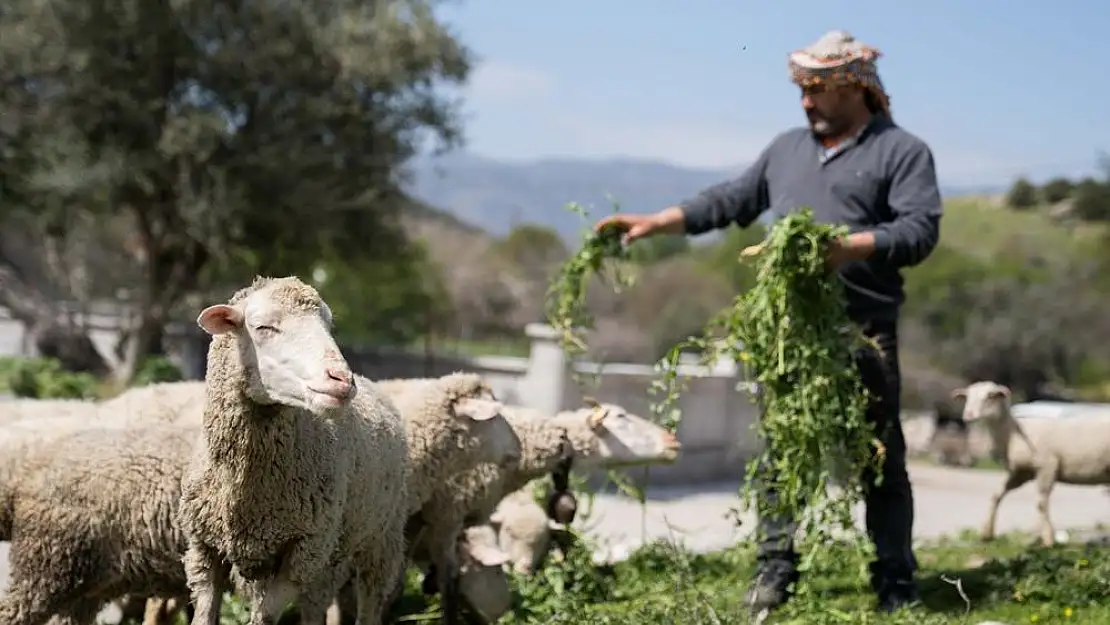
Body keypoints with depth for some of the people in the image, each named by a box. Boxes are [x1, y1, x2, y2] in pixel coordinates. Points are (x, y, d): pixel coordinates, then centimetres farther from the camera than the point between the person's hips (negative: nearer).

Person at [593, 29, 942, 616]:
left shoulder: (902, 151, 2)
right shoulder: (787, 148, 20)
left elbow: (920, 230, -9)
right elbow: (731, 199, 21)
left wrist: (852, 246, -23)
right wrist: (655, 222, 13)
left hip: (864, 330, -5)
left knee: (879, 457, 1)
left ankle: (895, 580, 10)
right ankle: (775, 569, 10)